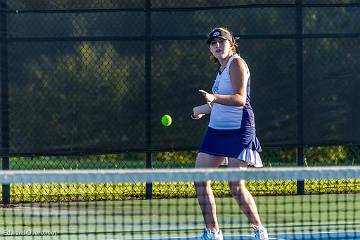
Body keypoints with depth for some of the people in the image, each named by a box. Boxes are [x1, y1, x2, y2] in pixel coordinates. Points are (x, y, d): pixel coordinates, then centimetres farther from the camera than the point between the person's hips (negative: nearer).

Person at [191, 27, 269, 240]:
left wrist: (214, 98, -37)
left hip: (238, 130, -9)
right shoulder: (222, 67, 17)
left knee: (236, 186, -12)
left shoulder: (236, 63, -10)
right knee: (200, 180, 1)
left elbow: (240, 99, -22)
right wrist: (203, 109, 39)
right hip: (216, 129, 9)